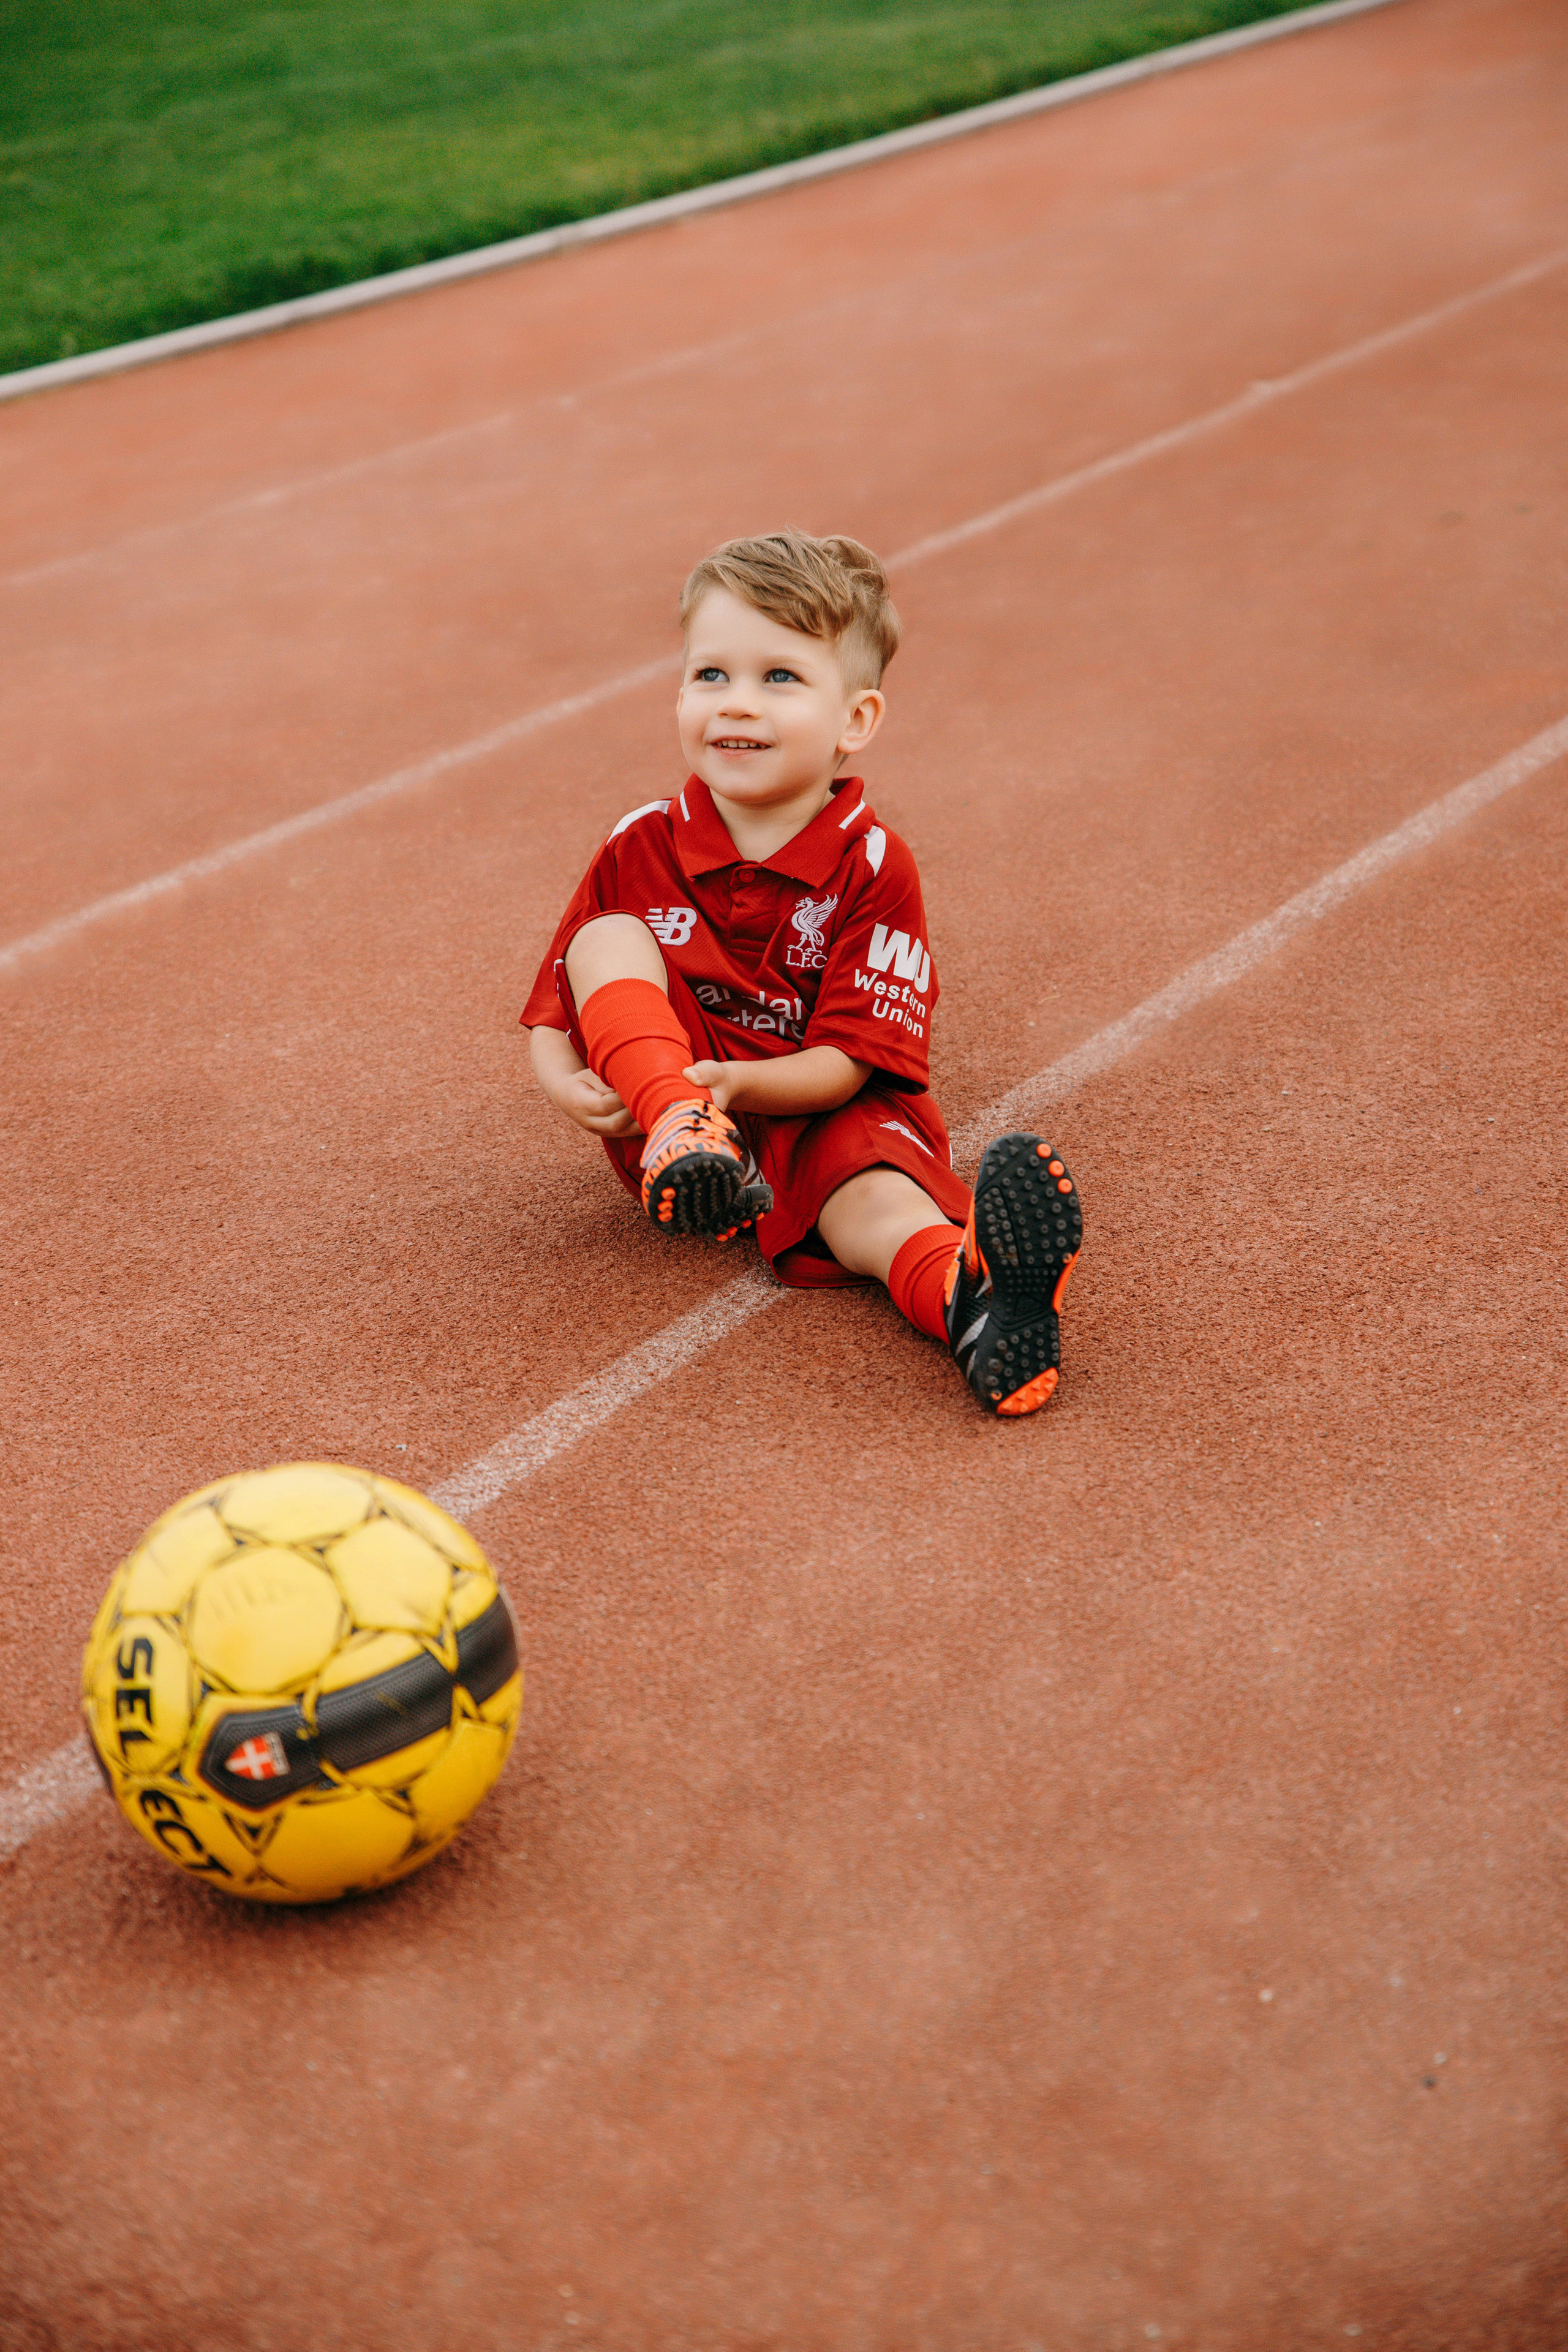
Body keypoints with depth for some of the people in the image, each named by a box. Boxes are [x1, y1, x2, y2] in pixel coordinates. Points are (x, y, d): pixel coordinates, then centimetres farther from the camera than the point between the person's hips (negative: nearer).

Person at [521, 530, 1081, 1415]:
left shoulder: (871, 868, -8)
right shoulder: (642, 849, 1)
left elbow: (849, 1062, -14)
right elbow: (554, 1009, 5)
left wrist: (740, 1081, -32)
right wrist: (565, 1079, -19)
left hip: (814, 1114, -2)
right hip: (659, 1099, 3)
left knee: (873, 1201, -36)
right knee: (609, 938, -19)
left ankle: (971, 1294, -69)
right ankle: (686, 1135, -43)